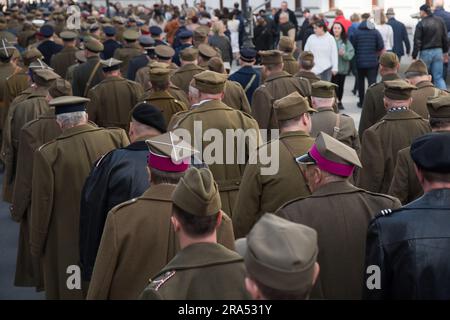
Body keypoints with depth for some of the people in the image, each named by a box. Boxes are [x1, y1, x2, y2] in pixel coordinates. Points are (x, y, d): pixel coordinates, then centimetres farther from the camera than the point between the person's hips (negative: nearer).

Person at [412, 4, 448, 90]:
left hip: (426, 52, -4)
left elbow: (417, 42, -11)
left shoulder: (421, 24, -10)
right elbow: (445, 38, 8)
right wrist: (445, 52, 18)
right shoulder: (440, 21, 5)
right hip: (438, 51, 4)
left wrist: (414, 56, -7)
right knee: (438, 77, 4)